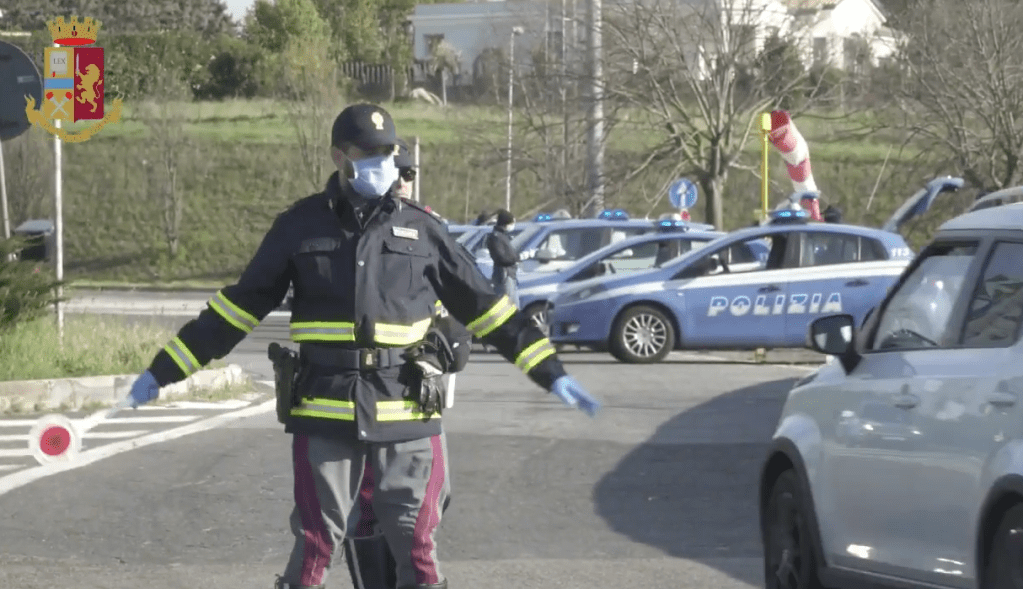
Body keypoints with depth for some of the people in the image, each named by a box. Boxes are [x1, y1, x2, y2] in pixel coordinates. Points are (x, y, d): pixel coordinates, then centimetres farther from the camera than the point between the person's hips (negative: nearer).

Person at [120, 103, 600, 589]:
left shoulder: (421, 229, 7)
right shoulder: (300, 226, 5)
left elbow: (483, 308, 12)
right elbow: (239, 306, 10)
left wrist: (551, 374, 8)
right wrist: (164, 370, 7)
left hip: (405, 417, 1)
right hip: (325, 415, -1)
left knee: (417, 547, 3)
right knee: (314, 546, 0)